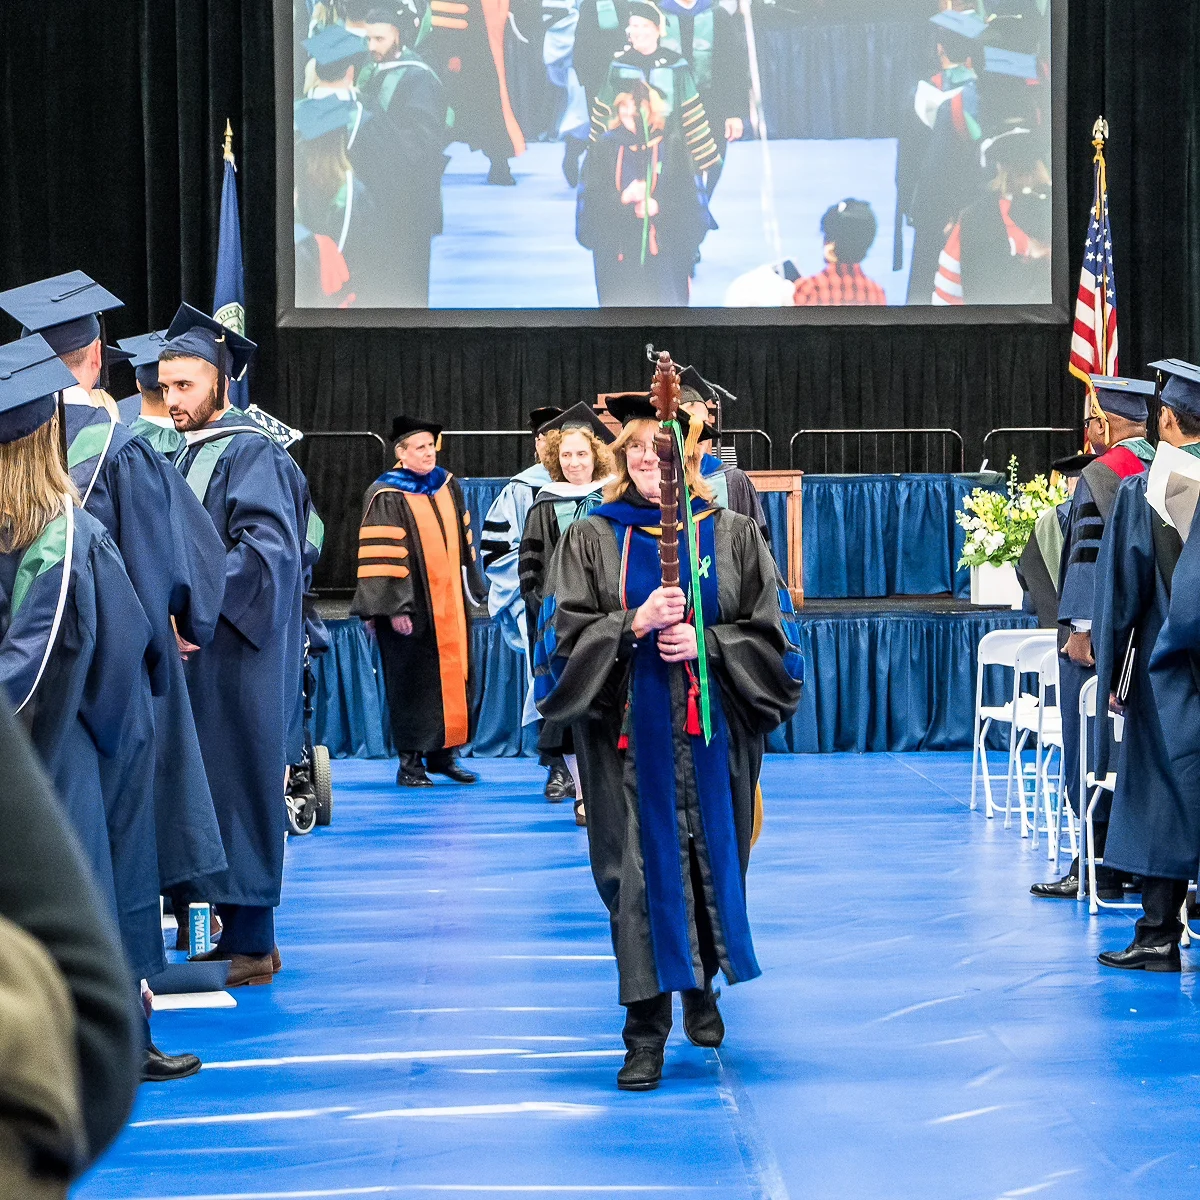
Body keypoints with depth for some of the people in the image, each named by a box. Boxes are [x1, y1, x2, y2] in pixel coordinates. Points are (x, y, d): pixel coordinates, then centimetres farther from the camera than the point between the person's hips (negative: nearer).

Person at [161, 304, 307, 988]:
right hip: (193, 653, 9)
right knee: (207, 793, 10)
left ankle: (250, 943, 2)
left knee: (237, 788, -4)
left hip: (236, 659, -9)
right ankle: (245, 934, 17)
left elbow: (269, 550, -22)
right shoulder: (188, 458, 17)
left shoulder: (253, 455, -10)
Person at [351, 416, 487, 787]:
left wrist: (470, 588, 17)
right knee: (412, 683, 0)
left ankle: (442, 753, 16)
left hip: (449, 605, 6)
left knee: (453, 679, 6)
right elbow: (382, 556, -13)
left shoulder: (448, 487, 11)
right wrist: (394, 608, -18)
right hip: (410, 607, -6)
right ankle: (410, 761, 7)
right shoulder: (386, 497, -8)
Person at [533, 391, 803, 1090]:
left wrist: (705, 644, -14)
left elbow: (773, 637, 2)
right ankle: (646, 1030, 2)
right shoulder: (592, 541, 5)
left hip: (713, 729, 1)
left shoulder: (734, 536, 5)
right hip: (631, 733, -1)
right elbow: (564, 637, -2)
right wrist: (635, 625, -17)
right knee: (640, 869, -3)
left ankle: (701, 986, 35)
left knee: (713, 860, 10)